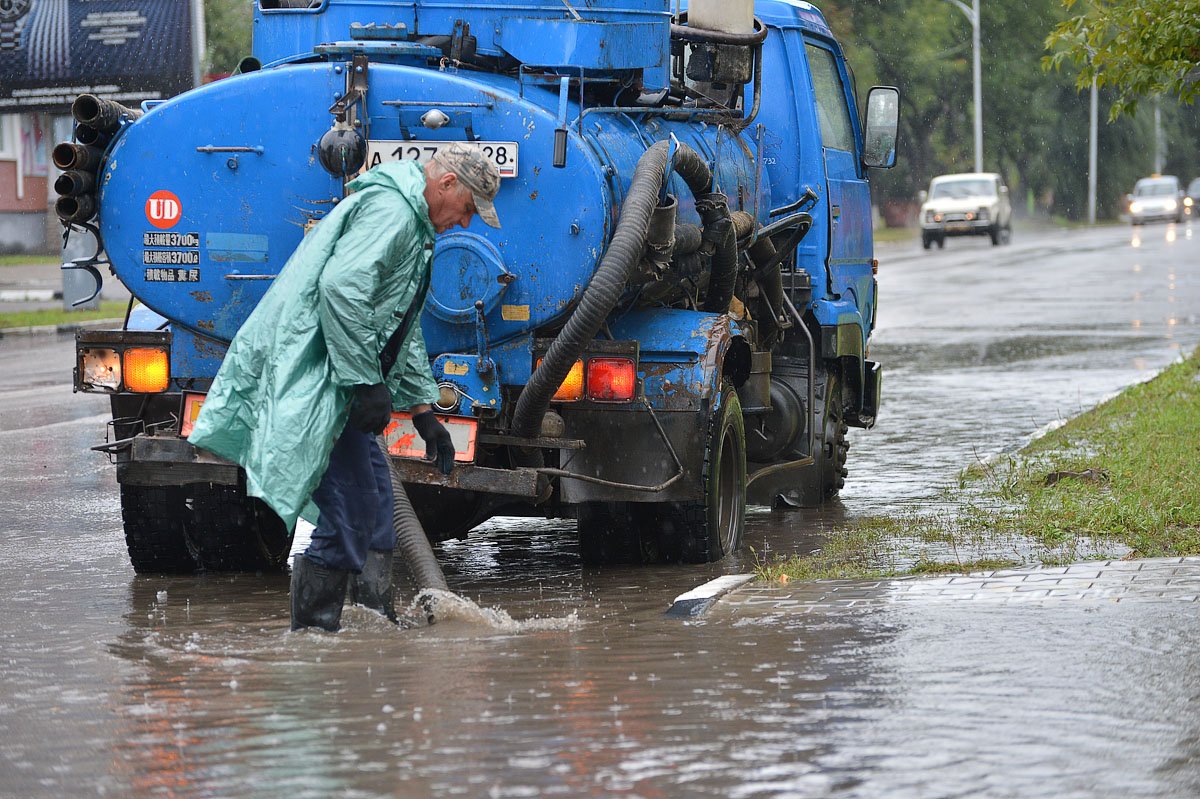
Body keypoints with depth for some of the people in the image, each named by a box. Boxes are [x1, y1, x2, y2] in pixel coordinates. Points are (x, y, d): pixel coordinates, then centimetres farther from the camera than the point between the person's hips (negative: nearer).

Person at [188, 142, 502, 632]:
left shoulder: (414, 226, 25)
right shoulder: (389, 210, -12)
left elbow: (405, 334, 33)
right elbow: (341, 287, -27)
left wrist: (423, 411, 30)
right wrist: (367, 383, -25)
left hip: (336, 381, 11)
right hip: (310, 376, -11)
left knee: (374, 499, 16)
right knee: (349, 513, -12)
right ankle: (311, 632, -6)